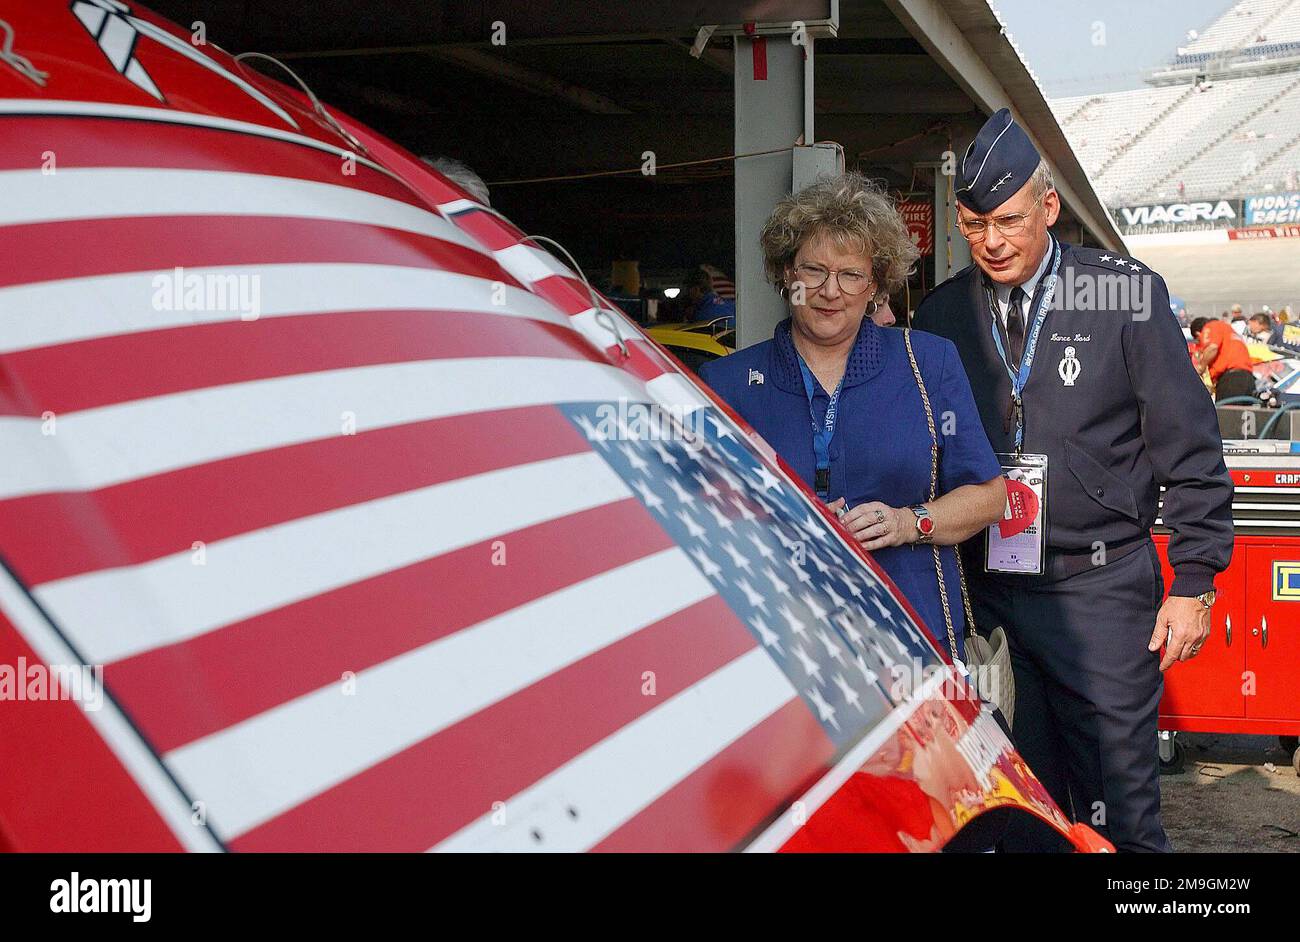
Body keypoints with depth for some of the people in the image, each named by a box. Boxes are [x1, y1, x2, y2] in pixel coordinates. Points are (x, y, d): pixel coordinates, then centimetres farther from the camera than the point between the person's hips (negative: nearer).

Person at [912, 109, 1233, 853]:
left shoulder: (1127, 293, -2)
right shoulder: (942, 316, 7)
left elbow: (1190, 449, -1)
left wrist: (1194, 584, -4)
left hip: (1100, 589, -3)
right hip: (985, 591, 3)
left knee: (1120, 811, 2)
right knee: (1017, 811, 11)